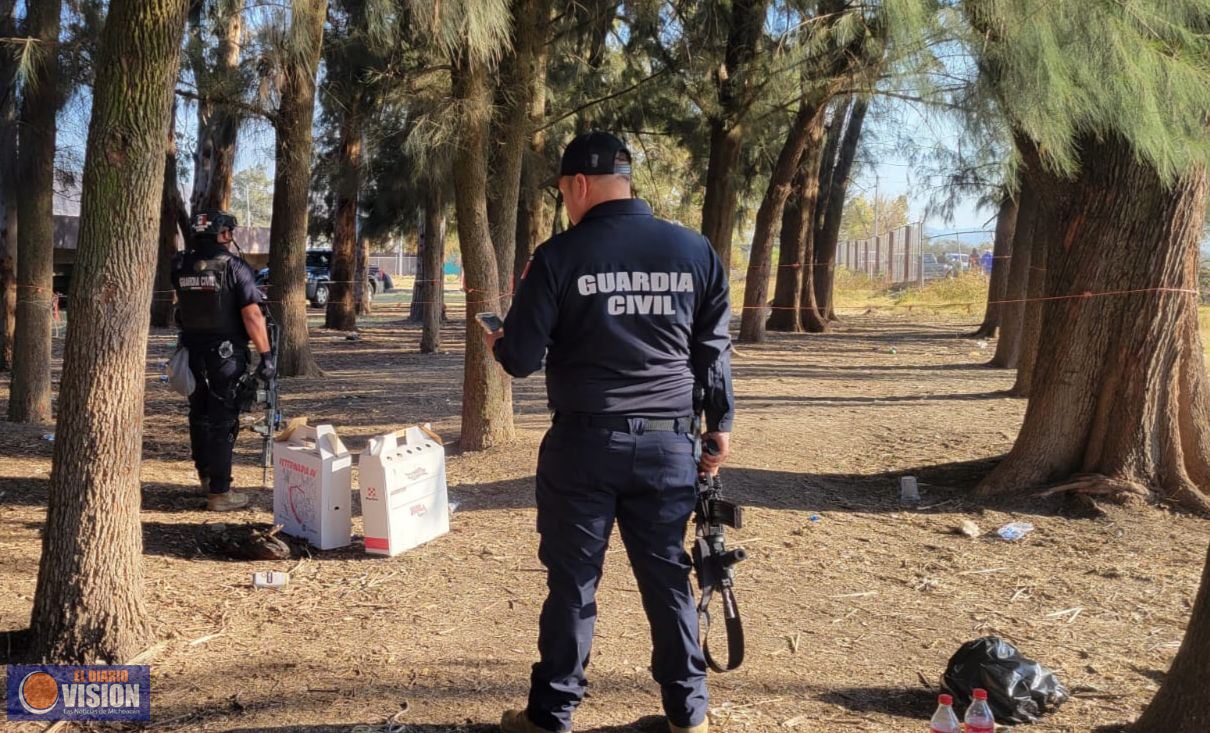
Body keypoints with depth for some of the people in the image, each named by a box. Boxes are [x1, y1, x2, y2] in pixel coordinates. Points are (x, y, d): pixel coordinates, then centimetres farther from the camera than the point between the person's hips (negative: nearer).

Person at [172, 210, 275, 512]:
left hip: (192, 351, 6)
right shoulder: (234, 267, -15)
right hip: (225, 355, -6)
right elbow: (252, 316, -20)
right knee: (223, 421, 0)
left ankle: (205, 476, 36)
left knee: (199, 415, 20)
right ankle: (219, 492, 4)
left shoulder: (180, 266, 1)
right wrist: (266, 355, -15)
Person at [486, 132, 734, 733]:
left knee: (573, 581, 8)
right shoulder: (694, 250, 3)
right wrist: (720, 424, 17)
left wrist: (499, 342, 17)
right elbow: (714, 348, 7)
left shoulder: (559, 255, -7)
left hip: (584, 442, -3)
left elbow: (521, 359, -5)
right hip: (668, 441, 3)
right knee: (668, 577, 13)